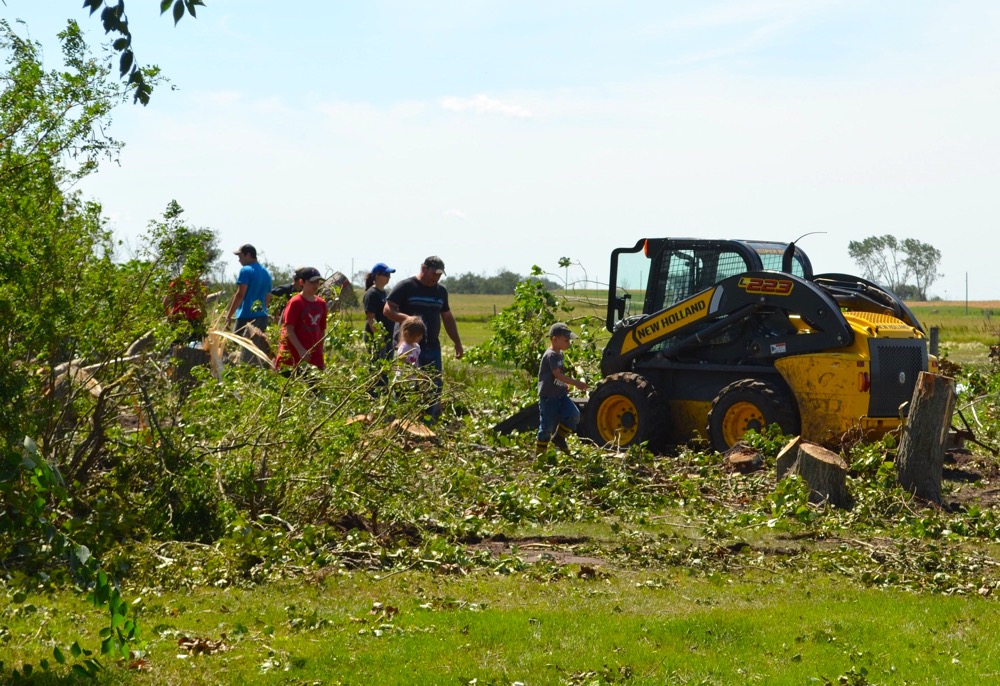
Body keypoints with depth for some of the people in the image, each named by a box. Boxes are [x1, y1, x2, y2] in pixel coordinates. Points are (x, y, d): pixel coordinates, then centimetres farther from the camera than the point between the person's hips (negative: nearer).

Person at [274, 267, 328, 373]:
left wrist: (320, 352, 12)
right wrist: (301, 350, -18)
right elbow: (288, 329, -12)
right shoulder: (295, 302, -8)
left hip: (314, 356, 6)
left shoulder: (321, 303, 10)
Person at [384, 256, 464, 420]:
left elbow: (447, 318, 24)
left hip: (432, 346, 6)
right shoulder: (406, 287, -4)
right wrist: (406, 318, -26)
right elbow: (387, 309, -9)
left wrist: (457, 343, 20)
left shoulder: (441, 291, 16)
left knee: (436, 385, 3)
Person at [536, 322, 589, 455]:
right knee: (547, 426, -2)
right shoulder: (550, 355, -17)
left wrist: (566, 384, 5)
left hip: (561, 395, 8)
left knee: (574, 415, -9)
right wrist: (576, 383, -31)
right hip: (548, 397, -8)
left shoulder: (559, 354, 12)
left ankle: (559, 438, 10)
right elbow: (557, 374, -27)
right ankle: (539, 453, 11)